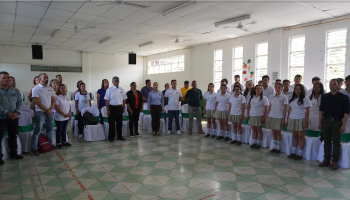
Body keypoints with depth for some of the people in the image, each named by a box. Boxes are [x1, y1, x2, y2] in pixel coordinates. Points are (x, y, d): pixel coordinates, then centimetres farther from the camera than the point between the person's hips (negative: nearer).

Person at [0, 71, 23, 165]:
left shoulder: (15, 91, 9)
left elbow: (19, 102, 5)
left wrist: (16, 112, -11)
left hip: (14, 118, 4)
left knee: (13, 136, 14)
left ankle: (13, 153, 28)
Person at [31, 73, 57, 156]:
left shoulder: (51, 89, 10)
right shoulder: (36, 89, -6)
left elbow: (53, 100, 8)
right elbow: (37, 101, -12)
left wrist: (50, 109, -7)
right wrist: (46, 110, -12)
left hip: (50, 112, 6)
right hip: (40, 112, -6)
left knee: (50, 129, 14)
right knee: (37, 131, -3)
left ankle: (50, 144, 26)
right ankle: (34, 148, 2)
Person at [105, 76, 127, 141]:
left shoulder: (121, 89, 7)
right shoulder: (109, 90, -6)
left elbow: (124, 99, 13)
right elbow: (106, 100, -8)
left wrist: (123, 107, 8)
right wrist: (108, 109, -12)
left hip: (120, 107, 4)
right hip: (112, 107, -4)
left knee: (120, 122, 11)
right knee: (112, 123, 3)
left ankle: (120, 136, 23)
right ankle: (111, 137, 15)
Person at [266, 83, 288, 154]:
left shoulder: (284, 97, -3)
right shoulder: (271, 97, 7)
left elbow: (285, 109, -5)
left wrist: (283, 119, -9)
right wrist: (267, 116, 6)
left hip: (279, 117, -3)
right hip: (271, 116, 3)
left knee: (278, 133, 3)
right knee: (273, 133, 9)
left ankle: (278, 148, 14)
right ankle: (274, 147, 18)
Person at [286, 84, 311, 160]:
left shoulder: (305, 99, -4)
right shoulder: (292, 99, 13)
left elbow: (307, 111, -8)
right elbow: (290, 109, 16)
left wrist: (305, 121, -14)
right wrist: (288, 119, 11)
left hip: (301, 119, -5)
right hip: (292, 119, 5)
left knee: (301, 136, 0)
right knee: (294, 136, 9)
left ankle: (300, 154, 7)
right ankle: (293, 152, 15)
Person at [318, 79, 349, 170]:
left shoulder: (343, 97, -1)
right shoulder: (324, 97, 7)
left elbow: (346, 112, -4)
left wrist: (344, 125, -11)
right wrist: (320, 122, 4)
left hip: (337, 122, -2)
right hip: (326, 121, 3)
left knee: (336, 142, 1)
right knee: (327, 141, 8)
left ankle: (335, 162, 9)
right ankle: (326, 160, 15)